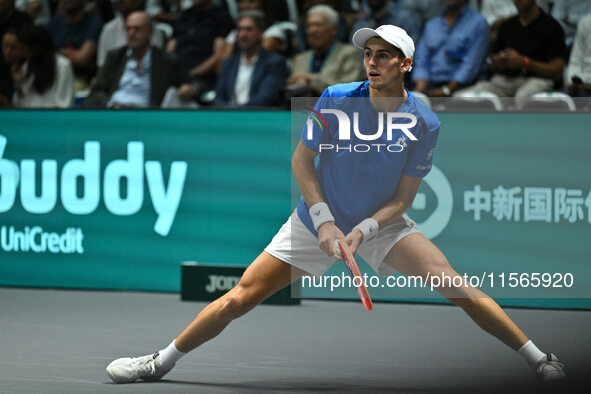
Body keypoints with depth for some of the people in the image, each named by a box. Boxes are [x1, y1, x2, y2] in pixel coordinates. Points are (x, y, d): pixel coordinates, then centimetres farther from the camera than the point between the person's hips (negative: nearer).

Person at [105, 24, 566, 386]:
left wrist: (362, 231, -23)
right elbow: (301, 161, -6)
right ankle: (162, 361, 11)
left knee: (448, 280, -22)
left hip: (381, 224, -1)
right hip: (318, 219, 1)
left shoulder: (424, 123, -14)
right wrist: (324, 221, -15)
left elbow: (403, 198, -10)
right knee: (240, 297, -5)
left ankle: (538, 359, -15)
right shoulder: (336, 99, -14)